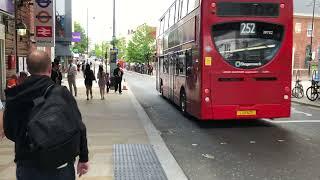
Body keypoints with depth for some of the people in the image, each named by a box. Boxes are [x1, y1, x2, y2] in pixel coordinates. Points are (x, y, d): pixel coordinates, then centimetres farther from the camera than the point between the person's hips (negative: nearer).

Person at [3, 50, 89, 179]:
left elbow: (9, 132, 8)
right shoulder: (61, 93, -15)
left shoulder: (14, 96, -4)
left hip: (26, 165, 3)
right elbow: (78, 128, -15)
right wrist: (83, 158, -4)